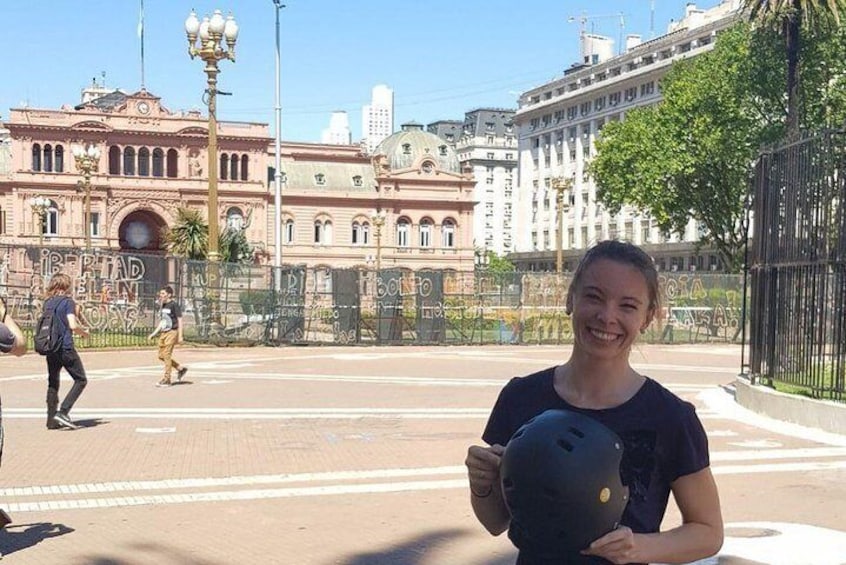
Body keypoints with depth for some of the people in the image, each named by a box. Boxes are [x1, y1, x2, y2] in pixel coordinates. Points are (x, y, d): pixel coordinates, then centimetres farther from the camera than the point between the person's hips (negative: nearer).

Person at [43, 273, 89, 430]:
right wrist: (84, 332, 2)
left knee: (52, 383, 14)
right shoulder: (68, 301, -7)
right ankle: (63, 412, -9)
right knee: (81, 380, 3)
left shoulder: (47, 303, 12)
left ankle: (51, 419, 11)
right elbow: (73, 325, -17)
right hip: (66, 348, -6)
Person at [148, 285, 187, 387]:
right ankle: (181, 369, 22)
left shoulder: (174, 305, -9)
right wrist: (154, 333, 16)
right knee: (161, 356, 8)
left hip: (172, 332, -9)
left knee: (166, 355, -9)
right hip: (163, 333, 9)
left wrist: (180, 336, -16)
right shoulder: (163, 306, 15)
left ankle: (166, 379, -2)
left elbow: (180, 321, -11)